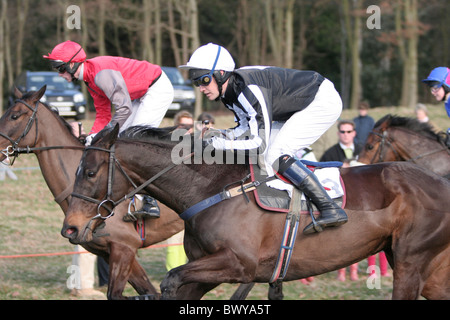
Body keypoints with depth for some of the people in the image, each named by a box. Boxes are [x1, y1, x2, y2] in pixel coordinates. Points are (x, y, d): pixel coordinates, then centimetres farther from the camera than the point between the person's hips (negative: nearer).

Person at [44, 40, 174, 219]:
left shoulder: (101, 73, -28)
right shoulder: (89, 78, 6)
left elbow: (124, 108, -32)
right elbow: (103, 115, 10)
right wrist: (93, 136, -7)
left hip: (158, 89, -11)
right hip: (141, 95, 11)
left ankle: (149, 201, -20)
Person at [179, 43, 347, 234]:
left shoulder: (249, 89, -31)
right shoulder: (229, 92, -1)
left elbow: (260, 143, -32)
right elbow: (246, 128, 10)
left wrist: (217, 144, -28)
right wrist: (213, 137, -6)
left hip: (324, 101, -10)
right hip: (301, 107, 10)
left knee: (274, 156, -19)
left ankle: (331, 210, -20)